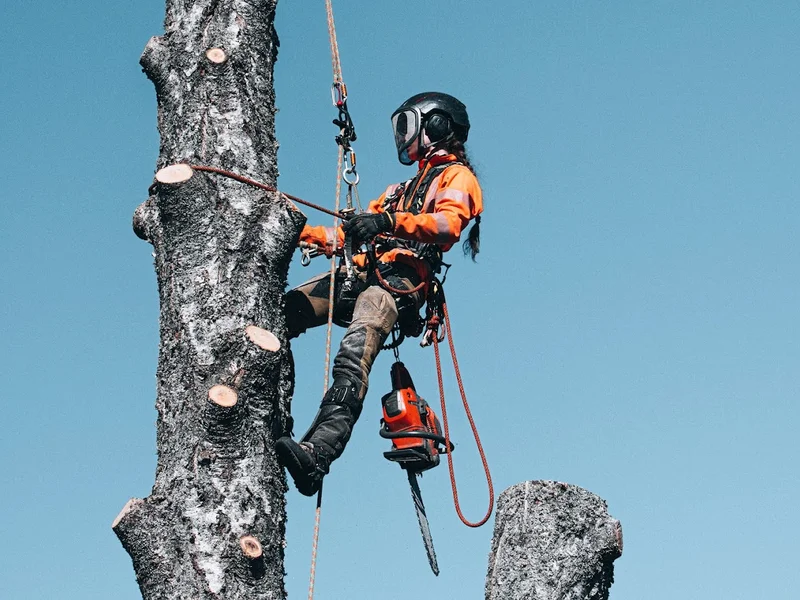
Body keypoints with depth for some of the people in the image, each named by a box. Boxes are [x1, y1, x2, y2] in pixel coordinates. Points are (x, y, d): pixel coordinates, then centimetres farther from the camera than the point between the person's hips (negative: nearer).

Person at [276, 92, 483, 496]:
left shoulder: (457, 178, 10)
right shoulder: (402, 191, 37)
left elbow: (448, 223, -13)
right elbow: (351, 233, 31)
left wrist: (390, 221, -27)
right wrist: (303, 233, 18)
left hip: (401, 281, -9)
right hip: (360, 273, 9)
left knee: (352, 358, -32)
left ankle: (316, 456, -49)